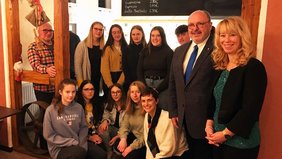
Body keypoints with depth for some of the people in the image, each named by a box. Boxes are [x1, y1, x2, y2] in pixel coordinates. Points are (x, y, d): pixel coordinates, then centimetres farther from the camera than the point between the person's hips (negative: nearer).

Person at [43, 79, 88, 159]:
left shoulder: (79, 107, 3)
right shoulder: (51, 110, -8)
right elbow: (49, 135, -7)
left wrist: (81, 145, -7)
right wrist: (72, 142, -12)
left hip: (77, 146, 4)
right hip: (59, 148, -4)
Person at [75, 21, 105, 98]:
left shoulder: (103, 47, 6)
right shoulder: (82, 45, -5)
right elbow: (77, 65, -8)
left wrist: (103, 80, 0)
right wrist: (81, 82, -12)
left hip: (98, 82, 4)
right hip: (86, 81, -3)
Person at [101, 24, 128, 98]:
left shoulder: (126, 47, 6)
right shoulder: (108, 48, -2)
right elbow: (104, 69, -7)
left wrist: (119, 82, -12)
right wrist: (110, 85, -15)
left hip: (123, 80, 2)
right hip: (109, 79, -2)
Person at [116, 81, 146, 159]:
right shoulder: (130, 108, 4)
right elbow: (124, 125, -2)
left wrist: (131, 147, -20)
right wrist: (123, 139, -22)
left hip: (145, 143, -6)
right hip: (133, 137, 7)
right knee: (118, 146, -13)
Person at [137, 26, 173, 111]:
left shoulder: (169, 52, 1)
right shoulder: (144, 51, 10)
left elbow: (170, 74, -4)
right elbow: (139, 71, 8)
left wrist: (157, 89, -10)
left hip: (162, 86, -2)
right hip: (146, 84, 3)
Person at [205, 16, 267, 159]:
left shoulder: (254, 67, -14)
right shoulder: (221, 67, 7)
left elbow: (250, 109, -19)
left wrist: (225, 133, -16)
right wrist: (209, 124, -3)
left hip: (241, 143, -6)